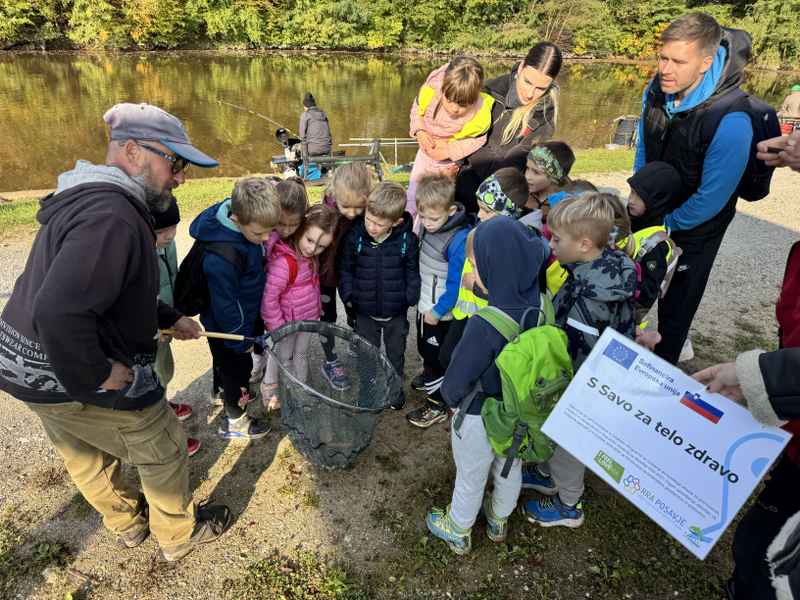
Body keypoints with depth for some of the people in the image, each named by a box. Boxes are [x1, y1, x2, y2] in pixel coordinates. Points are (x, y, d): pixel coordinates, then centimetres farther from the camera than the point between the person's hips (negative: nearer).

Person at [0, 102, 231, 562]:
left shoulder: (89, 199, 7)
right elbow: (59, 312, -40)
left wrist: (171, 318, 18)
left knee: (85, 456, 28)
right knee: (164, 452, 11)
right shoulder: (112, 219, -30)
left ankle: (128, 522, 54)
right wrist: (96, 377, -27)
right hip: (71, 380, -10)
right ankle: (180, 534, 35)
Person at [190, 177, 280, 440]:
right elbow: (225, 304, -28)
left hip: (242, 315, 7)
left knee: (227, 362, 30)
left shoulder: (247, 218, -13)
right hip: (226, 324, -7)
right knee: (238, 367, 13)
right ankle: (234, 422, 35)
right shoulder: (220, 257, -39)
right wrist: (242, 340, -17)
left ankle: (225, 390, 56)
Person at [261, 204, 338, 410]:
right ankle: (270, 387, 41)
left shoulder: (310, 256, -7)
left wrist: (317, 307, 9)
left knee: (301, 354, 24)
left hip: (309, 318, 7)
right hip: (287, 322, -6)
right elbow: (269, 298, -28)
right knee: (283, 356, 16)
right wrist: (278, 327, -21)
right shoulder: (283, 261, -32)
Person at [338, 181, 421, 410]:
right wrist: (348, 295, -5)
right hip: (365, 311, 0)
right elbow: (346, 269, -1)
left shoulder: (407, 240, -17)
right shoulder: (354, 237, -15)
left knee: (396, 353, 21)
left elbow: (412, 271, -2)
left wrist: (411, 297, -6)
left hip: (396, 312, 0)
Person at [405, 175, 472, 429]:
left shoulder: (458, 240, -30)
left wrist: (438, 311, -17)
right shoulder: (429, 226, -6)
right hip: (425, 303, 8)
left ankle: (437, 406, 25)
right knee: (424, 348, 28)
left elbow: (455, 283, -25)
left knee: (435, 355, 7)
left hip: (440, 312, -8)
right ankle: (429, 375, 55)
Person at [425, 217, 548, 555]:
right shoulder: (540, 307, -17)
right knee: (510, 469, 29)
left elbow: (456, 380, -25)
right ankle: (499, 522, 55)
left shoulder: (485, 325, -37)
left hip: (480, 418, -6)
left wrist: (451, 398, -3)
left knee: (470, 479, 20)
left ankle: (458, 533, 46)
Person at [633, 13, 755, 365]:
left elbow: (712, 196, -25)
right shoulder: (656, 91, -11)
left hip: (694, 227, -6)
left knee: (676, 305, 7)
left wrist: (665, 224, -14)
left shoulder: (731, 121, -32)